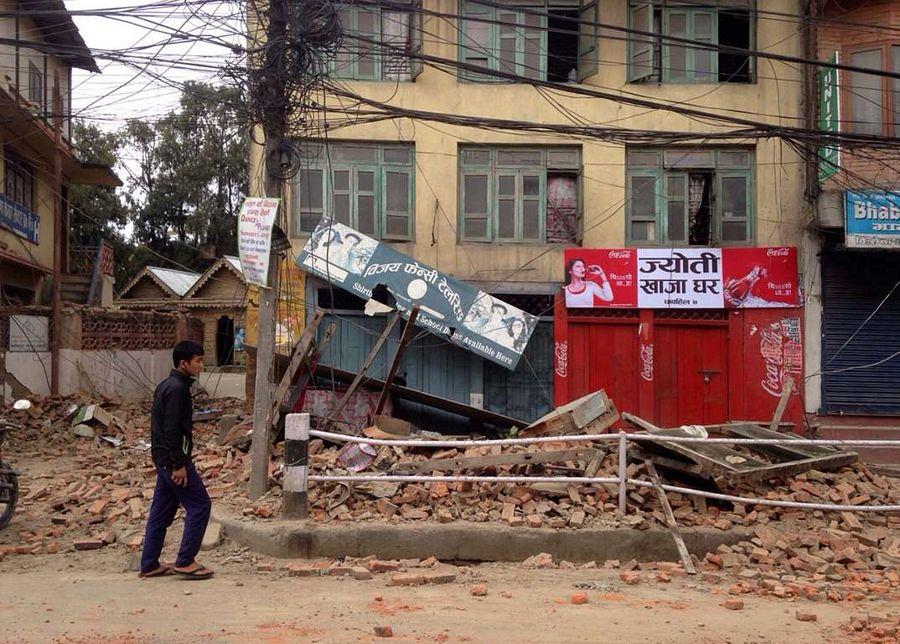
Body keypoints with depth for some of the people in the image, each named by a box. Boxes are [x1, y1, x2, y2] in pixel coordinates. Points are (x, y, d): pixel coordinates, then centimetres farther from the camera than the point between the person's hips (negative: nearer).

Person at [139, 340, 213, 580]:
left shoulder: (165, 386, 15)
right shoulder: (177, 389, -16)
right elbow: (171, 429, -22)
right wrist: (179, 465, -21)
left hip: (163, 458, 10)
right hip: (173, 458, -10)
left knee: (162, 510, 13)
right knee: (199, 505, -4)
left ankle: (149, 565, 17)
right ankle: (185, 562, -2)